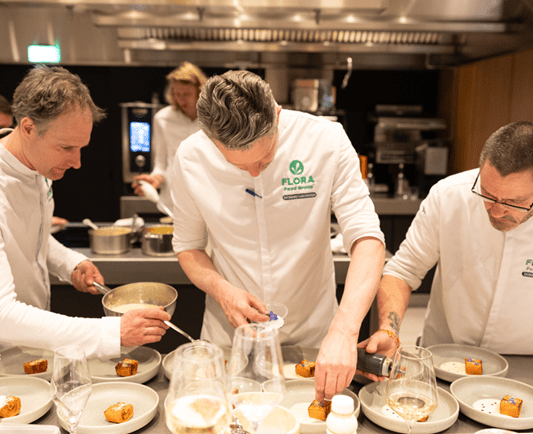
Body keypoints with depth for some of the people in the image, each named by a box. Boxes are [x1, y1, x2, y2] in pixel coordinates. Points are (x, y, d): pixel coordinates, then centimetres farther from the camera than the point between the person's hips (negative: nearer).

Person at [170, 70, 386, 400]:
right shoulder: (191, 158, -13)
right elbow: (187, 246, 1)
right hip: (229, 338, 1)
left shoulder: (326, 140, -19)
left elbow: (367, 239, -22)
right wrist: (221, 289, -20)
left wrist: (344, 331, -36)